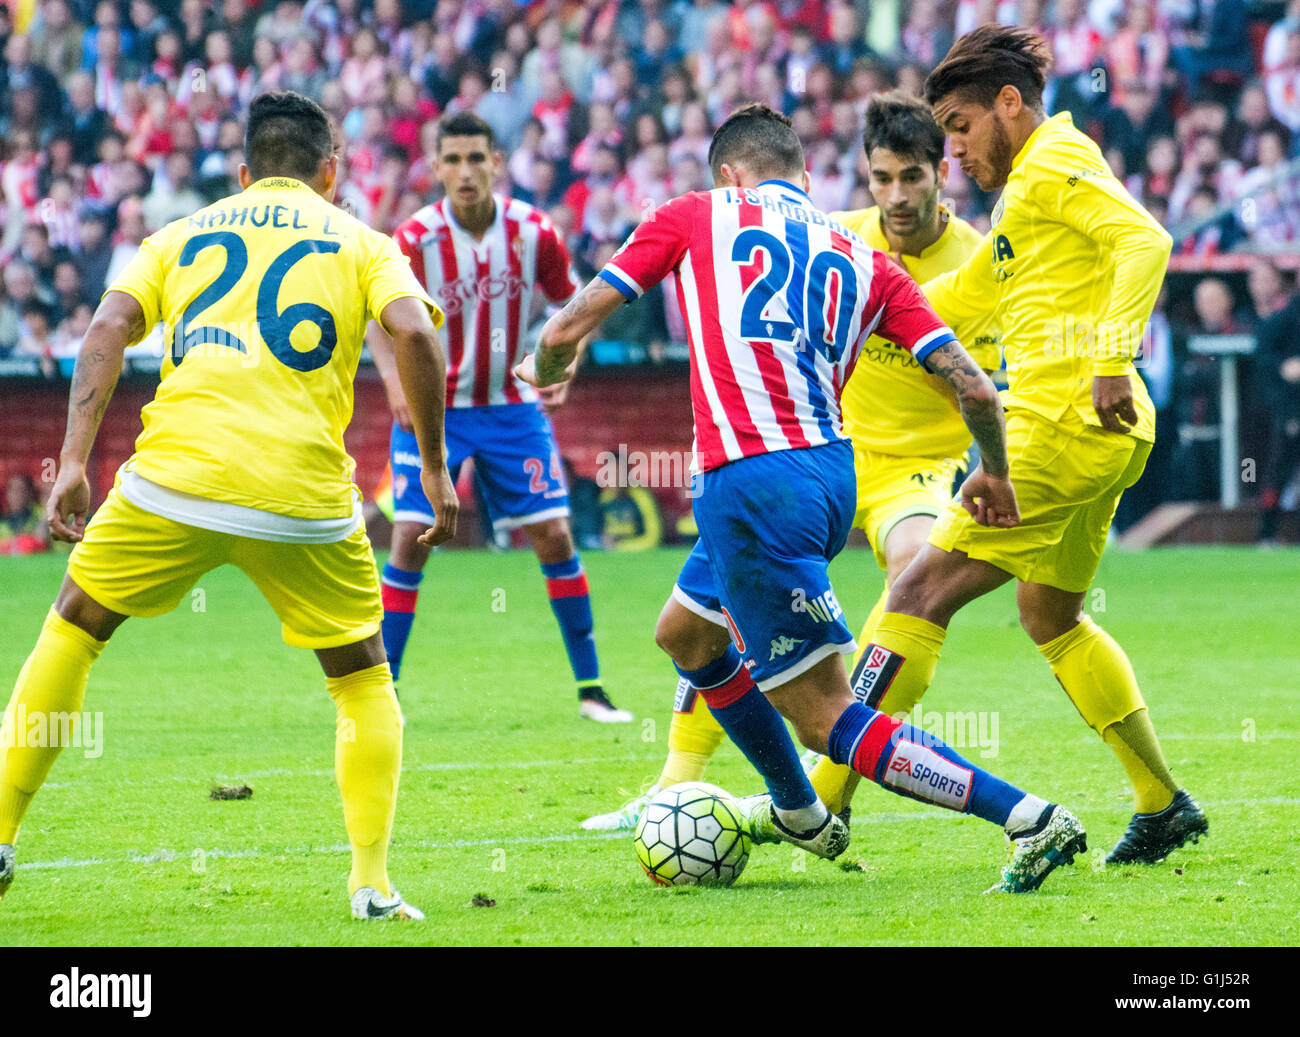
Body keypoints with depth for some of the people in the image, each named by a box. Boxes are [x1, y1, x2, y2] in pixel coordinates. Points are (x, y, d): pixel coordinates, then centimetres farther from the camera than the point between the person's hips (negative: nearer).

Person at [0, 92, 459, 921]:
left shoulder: (181, 236, 21)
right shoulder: (361, 243, 16)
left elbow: (109, 328, 5)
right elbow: (414, 332, -2)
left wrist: (75, 463, 2)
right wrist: (435, 467, 4)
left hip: (173, 478, 1)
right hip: (304, 497, -1)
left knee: (72, 630, 22)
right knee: (365, 683, 17)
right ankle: (372, 880, 4)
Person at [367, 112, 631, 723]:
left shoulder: (533, 231, -9)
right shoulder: (416, 239, -15)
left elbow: (572, 304, 5)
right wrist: (394, 378, -24)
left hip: (512, 407, 2)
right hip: (433, 408, -2)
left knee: (554, 536, -2)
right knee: (411, 539, -12)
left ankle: (590, 688, 9)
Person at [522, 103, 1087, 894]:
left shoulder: (692, 218, 6)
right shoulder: (860, 258, 14)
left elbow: (566, 333, 6)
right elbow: (973, 386, 5)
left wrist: (547, 371, 30)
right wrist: (994, 475, 25)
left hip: (752, 484, -7)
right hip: (830, 472, 7)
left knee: (826, 715, -4)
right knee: (684, 633, 32)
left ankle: (1030, 819, -15)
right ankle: (799, 813, 46)